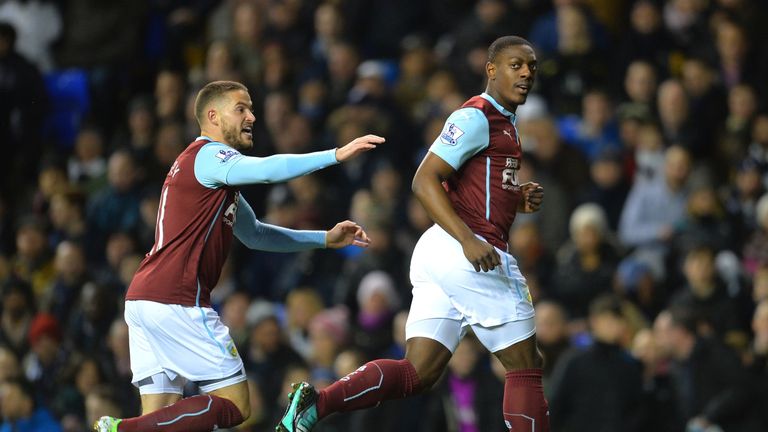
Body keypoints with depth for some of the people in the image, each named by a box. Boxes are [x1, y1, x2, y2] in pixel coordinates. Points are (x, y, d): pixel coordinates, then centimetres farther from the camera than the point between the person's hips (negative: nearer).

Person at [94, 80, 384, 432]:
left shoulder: (217, 174, 26)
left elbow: (253, 234, 33)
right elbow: (267, 170, -26)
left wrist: (326, 239, 27)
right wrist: (336, 155, -29)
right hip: (177, 302, -10)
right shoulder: (208, 155, -6)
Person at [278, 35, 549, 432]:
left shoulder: (503, 123, 22)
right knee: (525, 367, -1)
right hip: (468, 255, -9)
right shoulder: (476, 117, -9)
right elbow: (424, 181, -17)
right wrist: (469, 240, -26)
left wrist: (519, 197, 13)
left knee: (418, 372, 0)